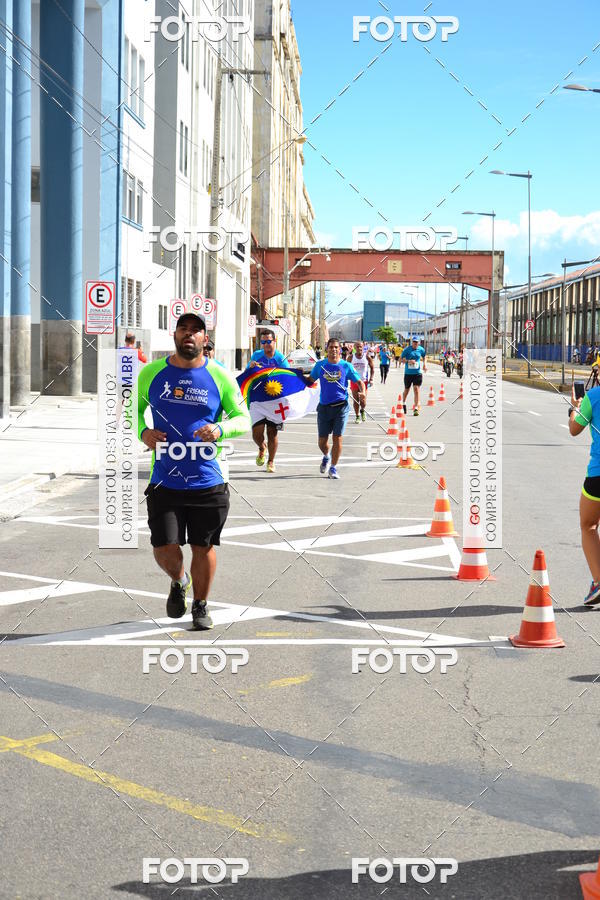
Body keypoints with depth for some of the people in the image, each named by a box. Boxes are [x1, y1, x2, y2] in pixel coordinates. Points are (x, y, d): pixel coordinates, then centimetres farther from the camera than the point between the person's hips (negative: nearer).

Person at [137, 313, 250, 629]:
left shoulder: (220, 376, -1)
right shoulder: (151, 373, 2)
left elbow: (244, 419, 5)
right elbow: (134, 409, 16)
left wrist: (220, 429, -16)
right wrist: (143, 432, -5)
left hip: (209, 481, 0)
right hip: (164, 481, 0)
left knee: (204, 548, 8)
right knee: (164, 549, -5)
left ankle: (200, 605, 31)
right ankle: (179, 581, 31)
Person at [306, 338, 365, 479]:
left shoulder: (346, 366, 1)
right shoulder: (320, 365, 6)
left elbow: (359, 381, 5)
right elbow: (310, 380, 15)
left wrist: (362, 392, -14)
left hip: (341, 407, -2)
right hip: (324, 407, 2)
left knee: (337, 438, -6)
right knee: (322, 441, 6)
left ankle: (333, 468, 7)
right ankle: (326, 457, 39)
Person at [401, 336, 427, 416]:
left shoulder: (421, 349, 4)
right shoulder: (407, 350, -5)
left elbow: (424, 356, 24)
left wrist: (424, 364, 8)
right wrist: (408, 361, -23)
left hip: (417, 373, 1)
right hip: (408, 373, -1)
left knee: (416, 389, -11)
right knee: (407, 390, 13)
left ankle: (416, 408, -13)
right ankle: (403, 403, 41)